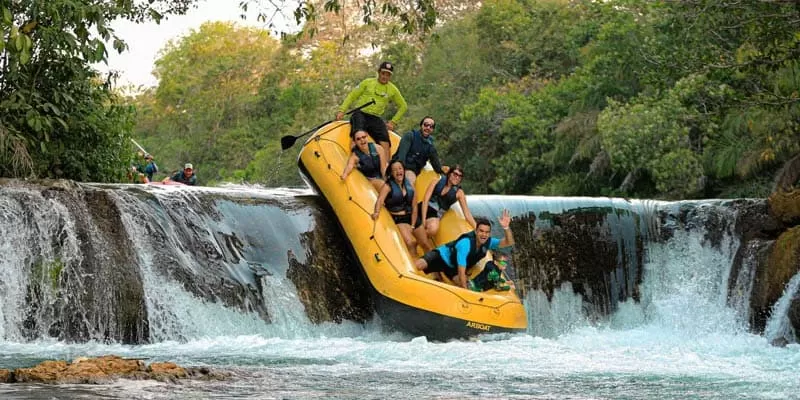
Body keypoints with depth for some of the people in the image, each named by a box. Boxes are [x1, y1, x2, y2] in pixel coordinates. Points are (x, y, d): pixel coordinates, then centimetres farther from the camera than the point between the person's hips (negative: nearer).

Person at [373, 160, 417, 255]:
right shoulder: (388, 186, -4)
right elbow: (380, 200, -20)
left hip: (408, 218, 4)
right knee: (410, 242, -21)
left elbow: (414, 208, 9)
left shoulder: (410, 186, 8)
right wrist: (377, 212, -41)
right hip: (396, 220, -4)